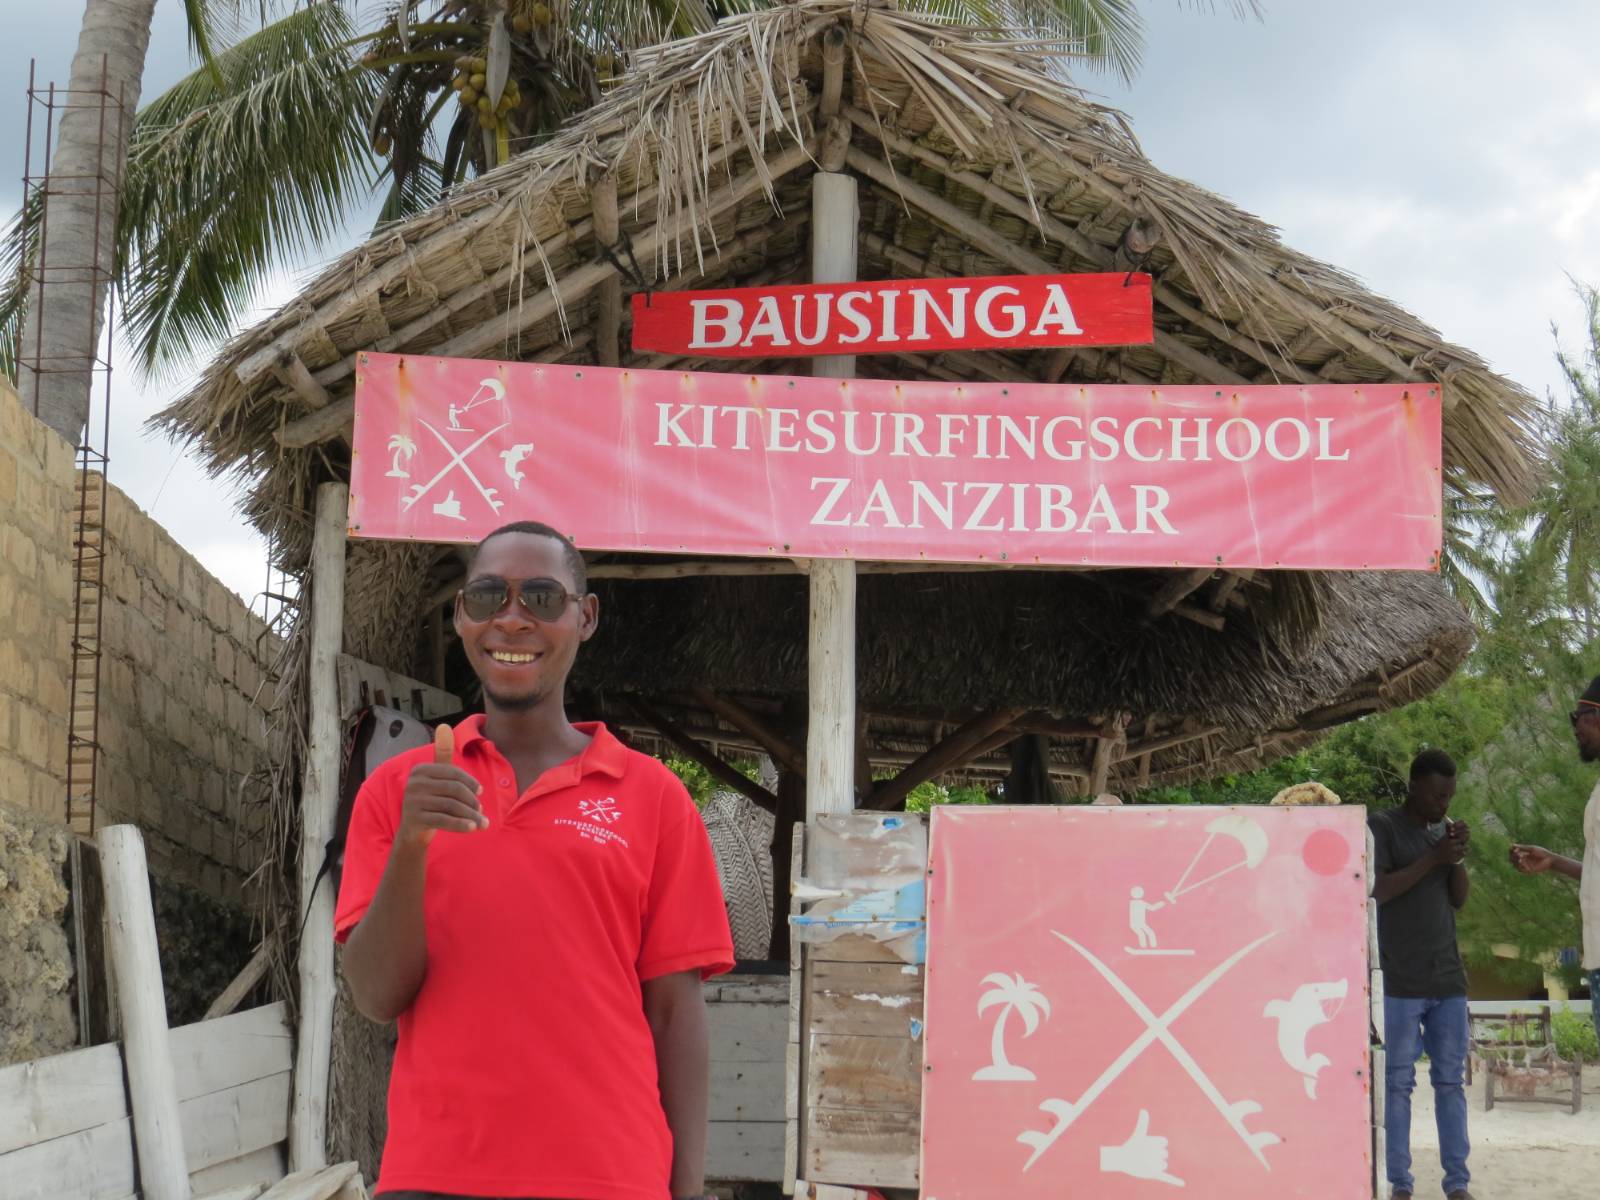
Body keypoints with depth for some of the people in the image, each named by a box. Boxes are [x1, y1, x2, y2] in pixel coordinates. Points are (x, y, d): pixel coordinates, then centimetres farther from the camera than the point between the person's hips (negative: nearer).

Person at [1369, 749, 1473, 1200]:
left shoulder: (1443, 829, 14)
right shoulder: (1381, 826, -3)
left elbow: (1459, 900, 14)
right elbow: (1378, 890, -13)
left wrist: (1458, 857, -3)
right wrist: (1433, 858, -15)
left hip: (1448, 979, 5)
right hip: (1400, 982, -5)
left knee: (1450, 1081, 2)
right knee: (1399, 1082, -3)